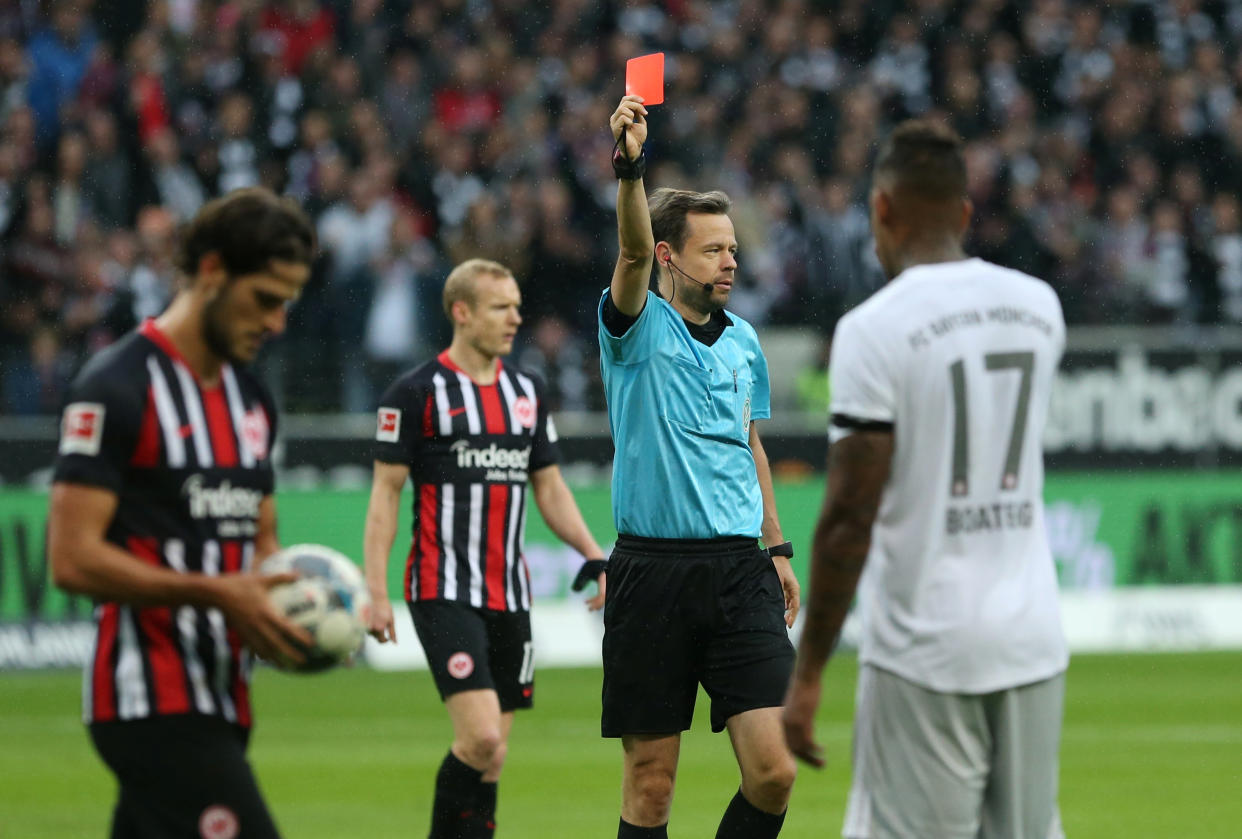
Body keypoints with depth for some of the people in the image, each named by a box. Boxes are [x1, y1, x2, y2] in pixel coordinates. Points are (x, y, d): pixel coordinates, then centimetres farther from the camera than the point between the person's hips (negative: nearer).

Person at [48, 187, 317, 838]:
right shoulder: (118, 388, -10)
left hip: (218, 700, 8)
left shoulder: (251, 399, 17)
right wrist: (216, 593, -22)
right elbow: (72, 558, -15)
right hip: (156, 703, -8)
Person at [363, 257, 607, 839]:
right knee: (480, 739, -19)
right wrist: (376, 593, -11)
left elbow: (549, 488, 19)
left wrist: (595, 557, 6)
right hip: (445, 592, -6)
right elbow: (385, 493, -5)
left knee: (490, 754, 6)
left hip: (509, 594, 6)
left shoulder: (527, 392, 13)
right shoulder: (417, 393, -5)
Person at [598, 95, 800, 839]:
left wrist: (777, 549, 20)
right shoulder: (640, 329, -2)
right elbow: (634, 254, -22)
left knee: (774, 770, -7)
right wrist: (631, 169, -39)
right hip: (653, 574, -4)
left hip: (740, 573, 4)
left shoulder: (743, 341, 14)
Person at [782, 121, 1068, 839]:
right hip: (1035, 643, 6)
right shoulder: (1039, 307, 8)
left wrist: (807, 673, -8)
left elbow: (850, 517, -13)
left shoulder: (875, 328, -10)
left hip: (924, 652, -6)